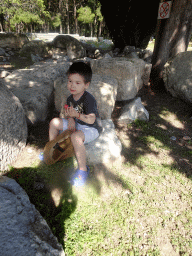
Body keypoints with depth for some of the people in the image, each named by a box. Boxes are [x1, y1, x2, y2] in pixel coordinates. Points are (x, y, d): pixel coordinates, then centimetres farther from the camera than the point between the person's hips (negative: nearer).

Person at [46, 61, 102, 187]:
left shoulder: (89, 99, -23)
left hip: (91, 129, -8)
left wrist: (77, 115, -39)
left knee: (76, 136, -39)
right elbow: (69, 113, 10)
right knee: (54, 122, 5)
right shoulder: (70, 98, 1)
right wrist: (70, 119, -11)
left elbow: (91, 120, -30)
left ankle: (83, 169, -22)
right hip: (76, 125, 8)